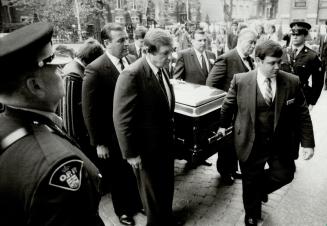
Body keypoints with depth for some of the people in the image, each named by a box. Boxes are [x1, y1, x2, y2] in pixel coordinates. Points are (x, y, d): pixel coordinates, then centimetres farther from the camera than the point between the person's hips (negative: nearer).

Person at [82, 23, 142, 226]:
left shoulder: (133, 61, -2)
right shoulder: (95, 70, -19)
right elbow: (90, 110, -16)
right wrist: (99, 143, -13)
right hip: (114, 136, -4)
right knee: (118, 177, 18)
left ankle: (138, 202, 48)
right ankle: (123, 210, 44)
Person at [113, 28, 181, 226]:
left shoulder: (161, 69, 1)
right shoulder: (132, 75, -25)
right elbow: (122, 119, -23)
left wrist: (170, 131, 13)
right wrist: (131, 153, -16)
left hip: (165, 142, 8)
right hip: (147, 147, -7)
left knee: (167, 188, 26)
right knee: (153, 193, 17)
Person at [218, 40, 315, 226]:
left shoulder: (292, 82, -8)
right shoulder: (241, 80, -12)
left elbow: (302, 115, 0)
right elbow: (229, 105, 4)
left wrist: (307, 142, -3)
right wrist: (223, 125, 17)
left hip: (282, 144, 2)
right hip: (251, 144, -1)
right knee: (251, 182, 14)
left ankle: (261, 188, 47)